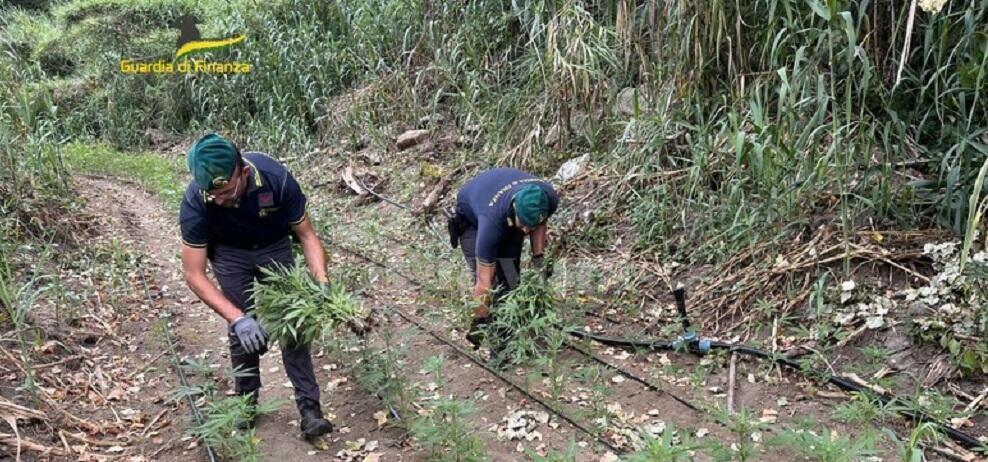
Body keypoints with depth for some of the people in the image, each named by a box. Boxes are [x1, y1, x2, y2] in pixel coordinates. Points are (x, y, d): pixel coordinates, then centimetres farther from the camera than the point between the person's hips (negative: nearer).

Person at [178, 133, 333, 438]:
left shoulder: (276, 178, -36)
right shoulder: (195, 202, -34)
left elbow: (306, 234, -21)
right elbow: (194, 274, -28)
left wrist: (322, 282, -36)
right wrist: (236, 318, -39)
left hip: (275, 248, 0)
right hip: (229, 254, 0)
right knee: (242, 330, -4)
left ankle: (309, 407, -1)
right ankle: (246, 403, 18)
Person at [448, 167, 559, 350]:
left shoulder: (549, 198, -33)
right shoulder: (492, 221, -44)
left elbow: (540, 224, -4)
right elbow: (484, 281, -35)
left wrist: (538, 256, -15)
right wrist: (478, 322, -31)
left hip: (510, 217, 4)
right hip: (472, 217, -4)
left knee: (510, 278, -7)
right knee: (489, 279, -18)